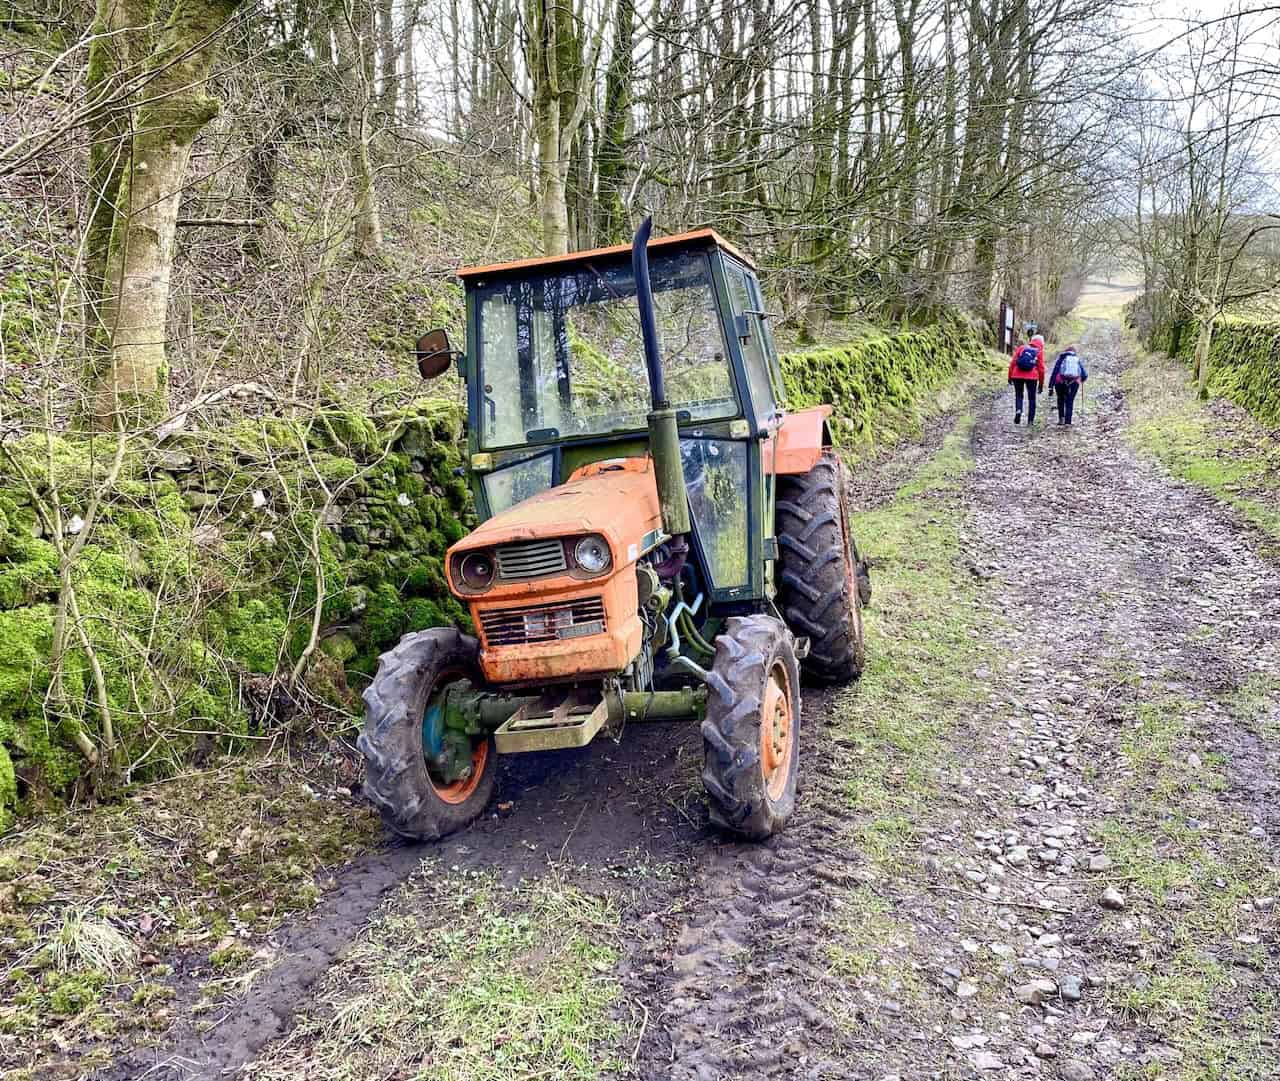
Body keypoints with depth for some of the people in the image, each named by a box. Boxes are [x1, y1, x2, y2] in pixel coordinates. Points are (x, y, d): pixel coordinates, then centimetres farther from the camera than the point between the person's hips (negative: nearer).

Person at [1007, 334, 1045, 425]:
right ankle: (1030, 420, 9)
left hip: (1017, 376, 1)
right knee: (1031, 398, 10)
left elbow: (1012, 363, 5)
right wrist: (1041, 383, 11)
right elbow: (1041, 368, 5)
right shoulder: (1039, 352, 7)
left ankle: (1018, 410, -13)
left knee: (1018, 395, 15)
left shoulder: (1021, 348, 11)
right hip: (1032, 377, -1)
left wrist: (1010, 377, 10)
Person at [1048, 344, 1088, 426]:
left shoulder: (1061, 359, 10)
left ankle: (1061, 418, 12)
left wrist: (1051, 387, 1)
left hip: (1061, 382, -1)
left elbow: (1054, 373, 2)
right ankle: (1067, 422, 1)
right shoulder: (1078, 360, 14)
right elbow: (1084, 375, 8)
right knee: (1070, 402, 10)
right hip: (1074, 383, 1)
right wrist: (1081, 381, 32)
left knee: (1061, 400, 22)